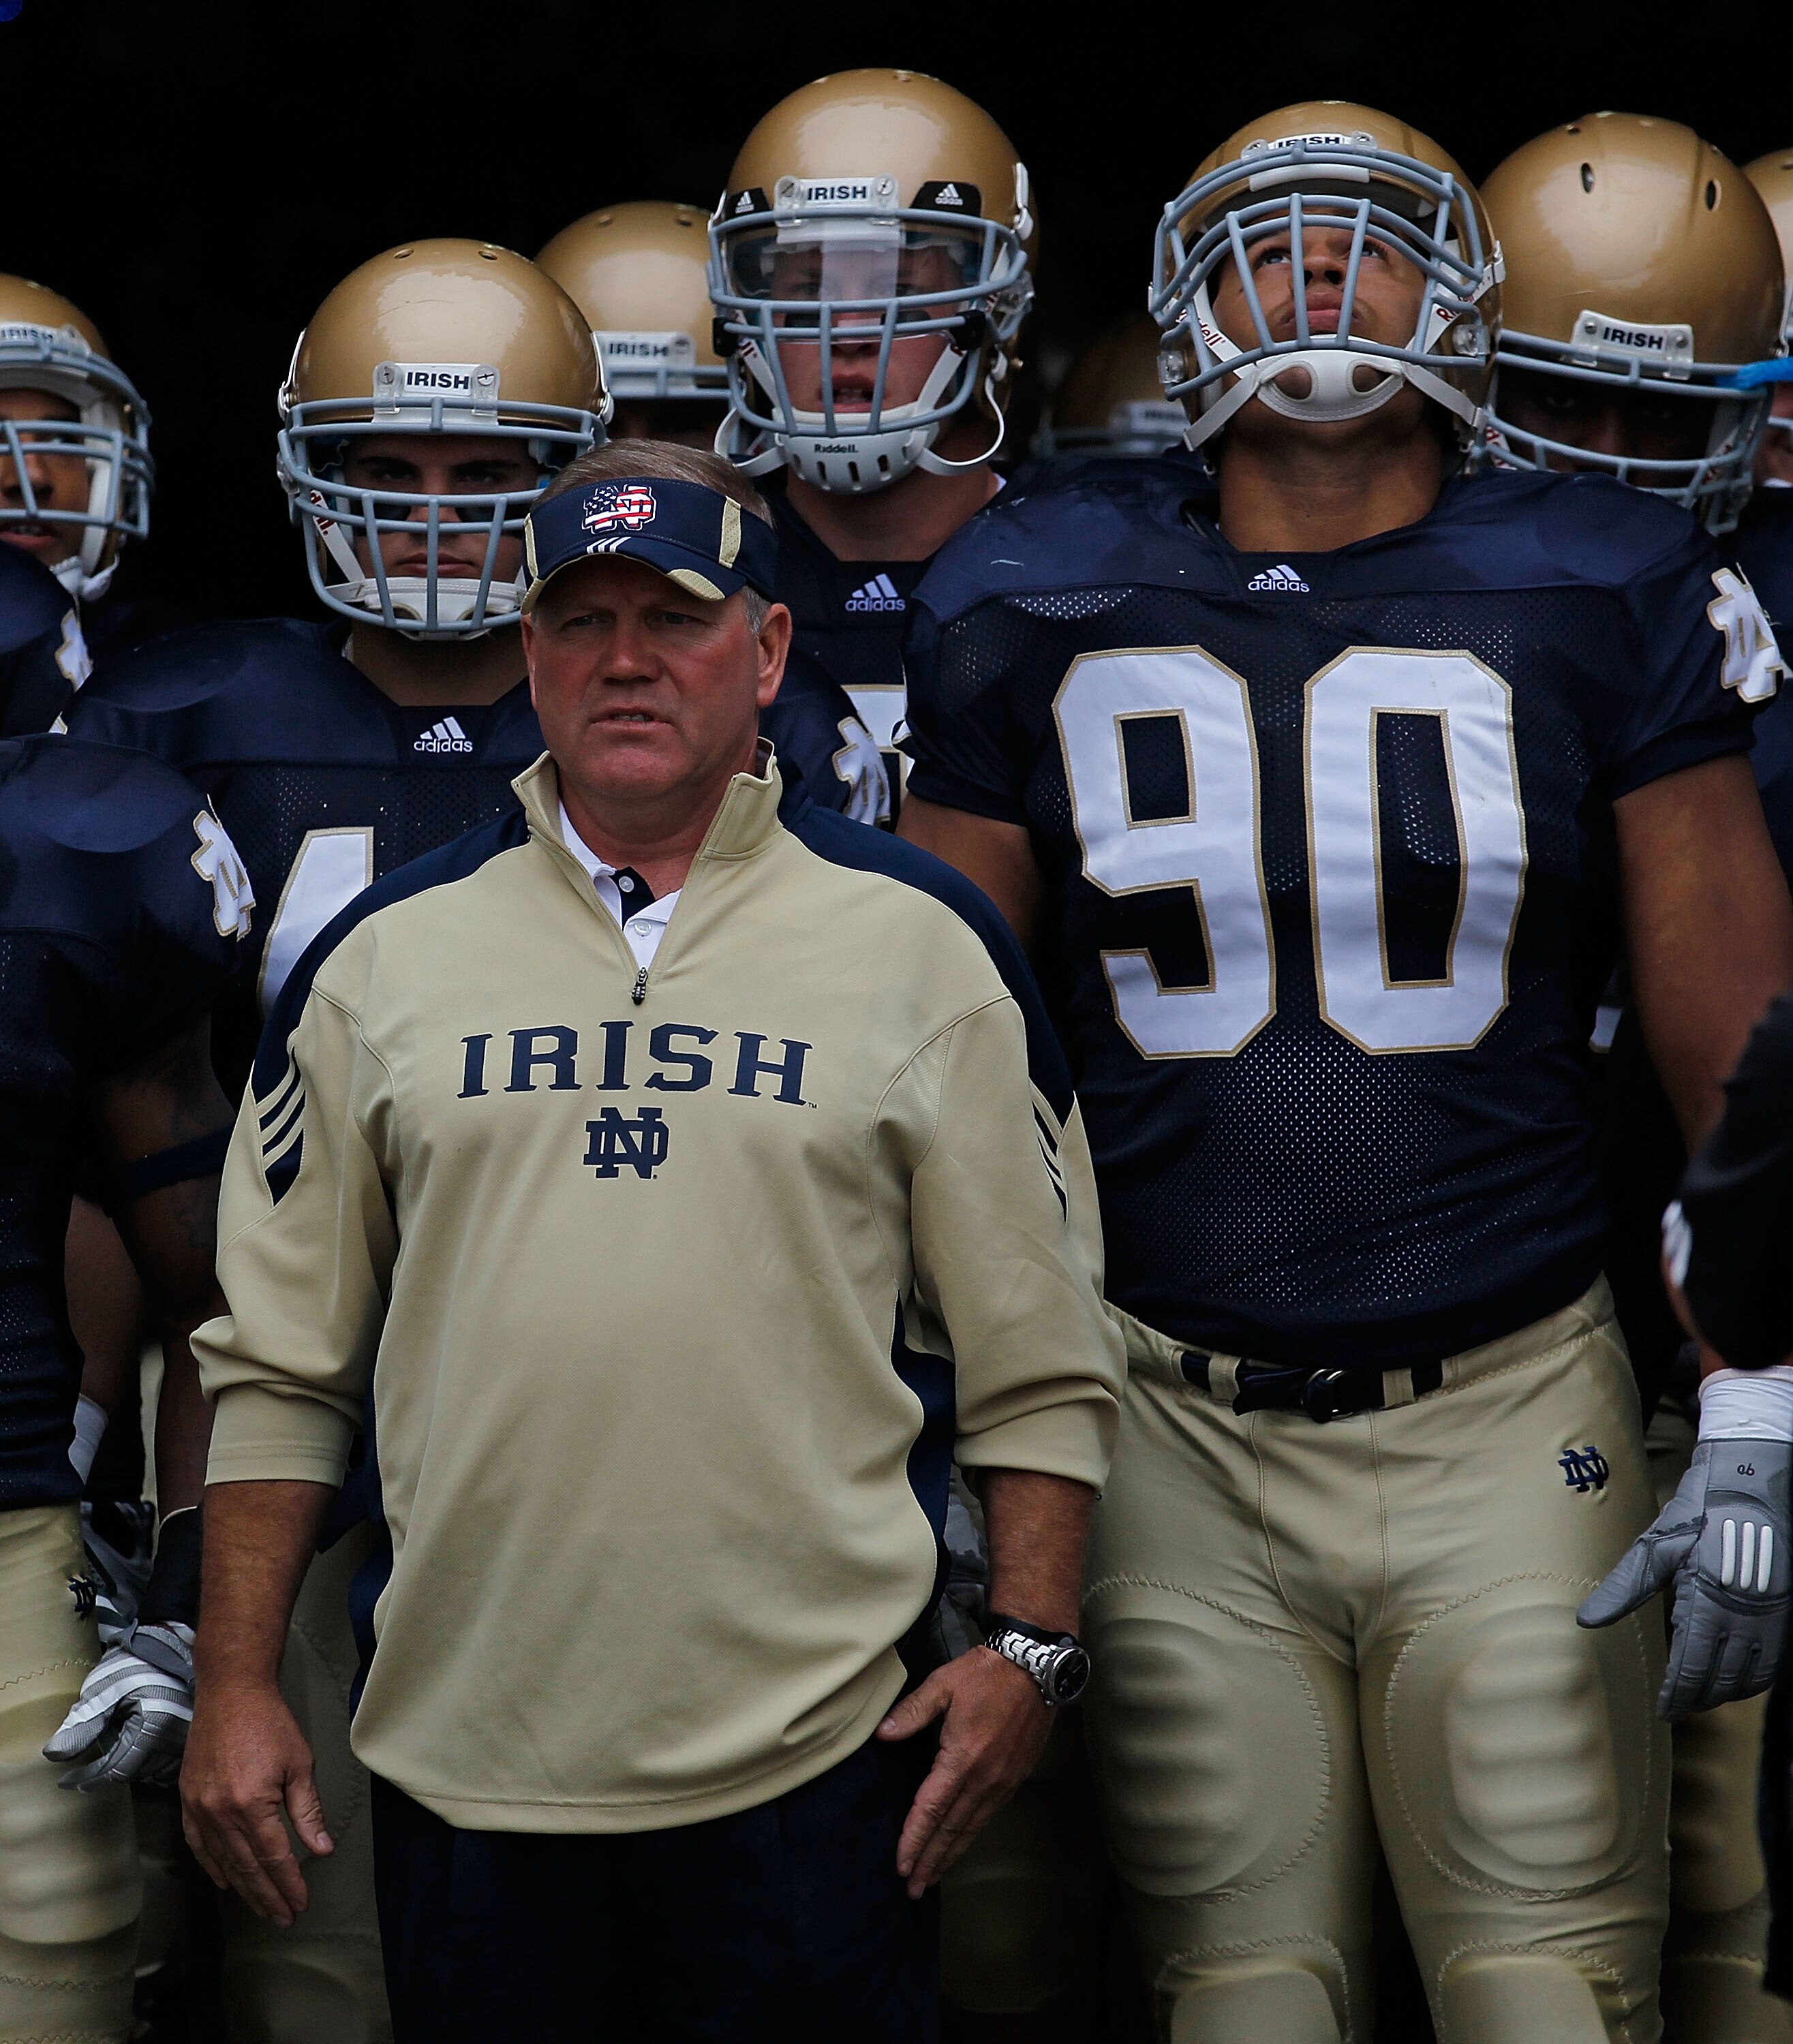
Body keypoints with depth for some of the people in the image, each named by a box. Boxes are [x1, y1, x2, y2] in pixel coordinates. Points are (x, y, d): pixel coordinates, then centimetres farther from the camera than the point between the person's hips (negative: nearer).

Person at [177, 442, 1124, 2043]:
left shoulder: (919, 945, 5)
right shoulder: (390, 954, 9)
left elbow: (1037, 1354, 5)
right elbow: (281, 1357, 11)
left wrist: (1030, 1648, -3)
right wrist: (236, 1683, 7)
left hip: (809, 1746, -1)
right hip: (466, 1752, 2)